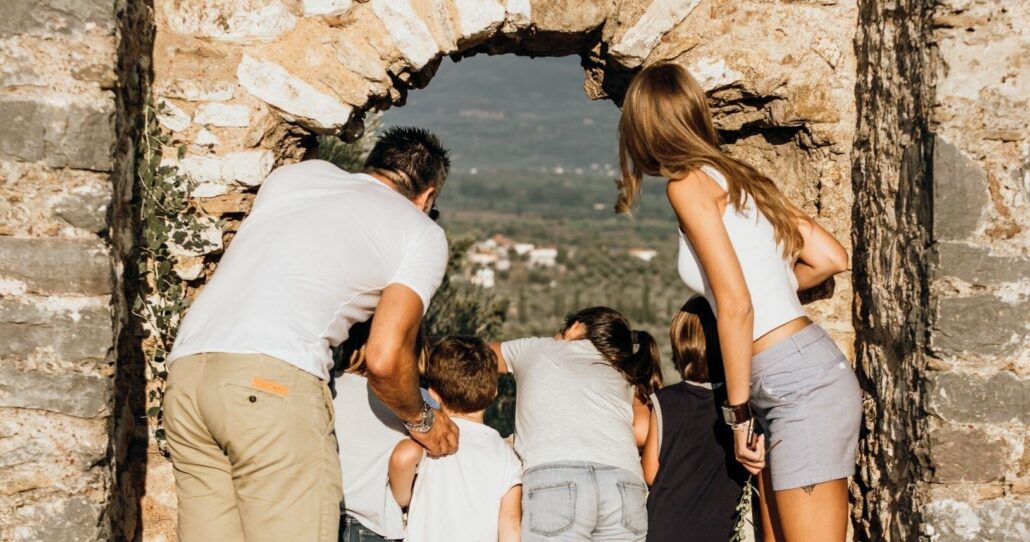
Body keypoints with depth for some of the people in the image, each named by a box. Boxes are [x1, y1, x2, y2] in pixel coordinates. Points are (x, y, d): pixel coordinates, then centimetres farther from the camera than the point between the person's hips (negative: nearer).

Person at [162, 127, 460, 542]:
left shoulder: (294, 173, 27)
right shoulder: (423, 234, 12)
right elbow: (385, 360, 0)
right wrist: (421, 420, 19)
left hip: (185, 368, 6)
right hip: (274, 382, -6)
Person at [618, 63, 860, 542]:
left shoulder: (689, 184, -7)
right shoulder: (740, 177, 15)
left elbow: (736, 305, -14)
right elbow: (831, 259, 14)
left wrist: (739, 411, -8)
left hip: (802, 383, -9)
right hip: (782, 392, 9)